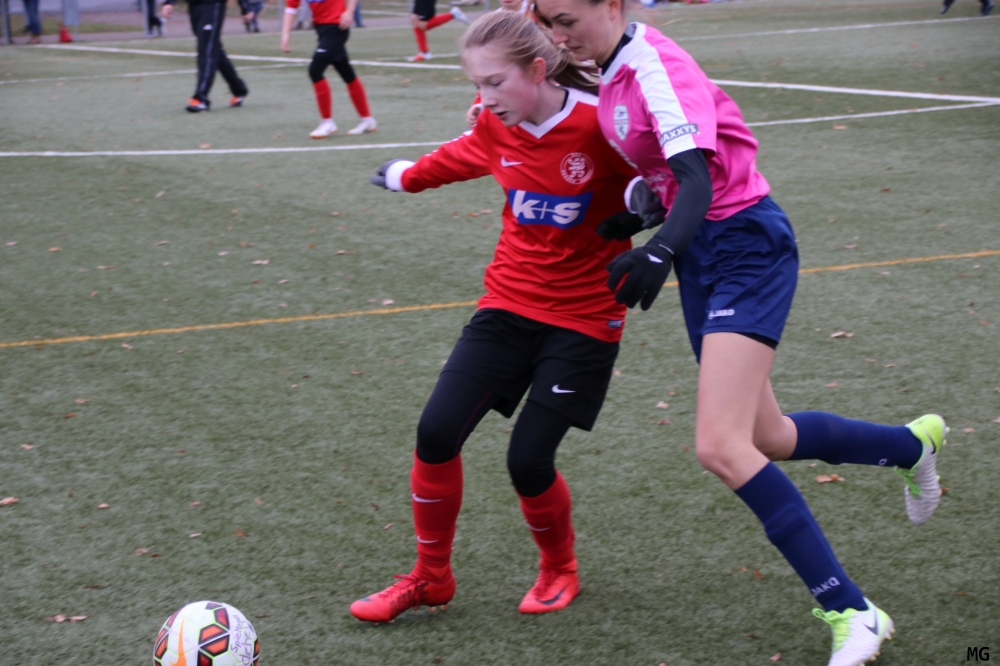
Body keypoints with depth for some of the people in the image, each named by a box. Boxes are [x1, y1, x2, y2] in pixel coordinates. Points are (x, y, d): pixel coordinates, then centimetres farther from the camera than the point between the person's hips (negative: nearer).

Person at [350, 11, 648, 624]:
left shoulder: (599, 126, -18)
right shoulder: (497, 128, -1)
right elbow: (461, 157, 22)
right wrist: (405, 175, 39)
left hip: (583, 319, -5)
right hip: (509, 304, 5)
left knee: (529, 460, -8)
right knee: (437, 432, -7)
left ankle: (560, 571, 23)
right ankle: (431, 577, 13)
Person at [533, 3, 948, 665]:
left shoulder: (656, 70, -20)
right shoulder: (615, 70, 5)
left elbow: (696, 181, -33)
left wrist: (659, 251, -48)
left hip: (745, 246, -9)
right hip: (702, 255, 9)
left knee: (722, 448, -19)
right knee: (765, 440, 17)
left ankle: (851, 612, -11)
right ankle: (914, 443, 41)